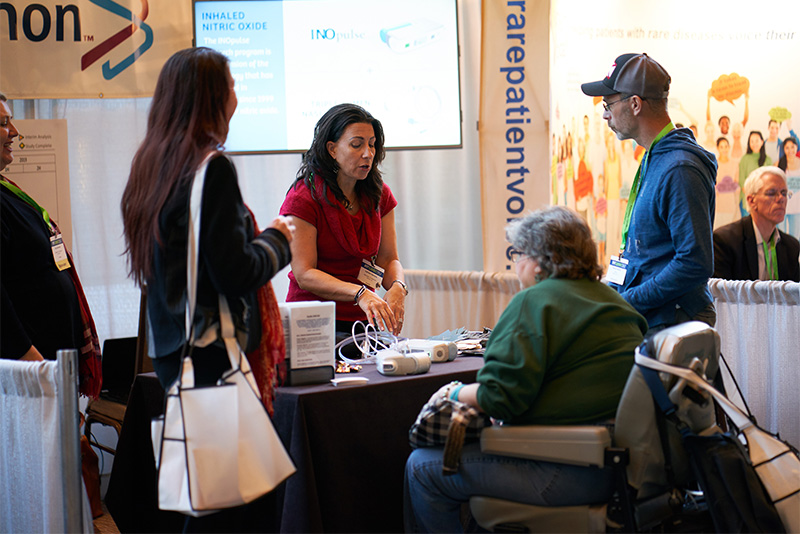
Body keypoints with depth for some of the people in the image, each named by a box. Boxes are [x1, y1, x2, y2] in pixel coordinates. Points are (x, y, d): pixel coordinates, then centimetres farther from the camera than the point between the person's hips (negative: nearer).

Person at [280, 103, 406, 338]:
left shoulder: (379, 194, 9)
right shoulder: (303, 197, -9)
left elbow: (388, 259, 9)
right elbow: (304, 274, -14)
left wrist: (397, 288, -16)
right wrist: (360, 293, -28)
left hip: (363, 320, 5)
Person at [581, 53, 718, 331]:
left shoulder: (679, 170, -17)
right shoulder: (653, 159, 17)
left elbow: (695, 264, -22)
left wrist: (627, 301, -17)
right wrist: (615, 292, 14)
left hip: (672, 324, -9)